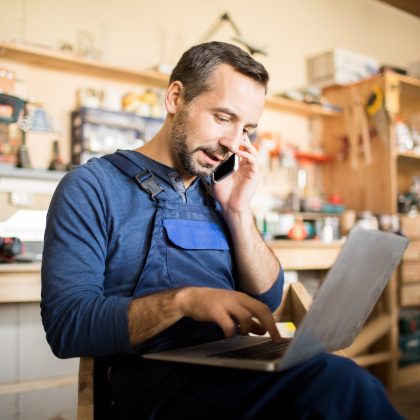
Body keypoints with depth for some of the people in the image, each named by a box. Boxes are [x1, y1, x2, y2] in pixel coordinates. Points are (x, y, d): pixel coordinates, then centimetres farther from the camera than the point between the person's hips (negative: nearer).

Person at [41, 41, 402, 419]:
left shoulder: (217, 193, 16)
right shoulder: (91, 187, -1)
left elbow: (267, 300, 13)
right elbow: (66, 324, -11)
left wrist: (239, 212, 2)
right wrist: (182, 299, -24)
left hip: (239, 367, 6)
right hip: (158, 377, -6)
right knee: (335, 381, -31)